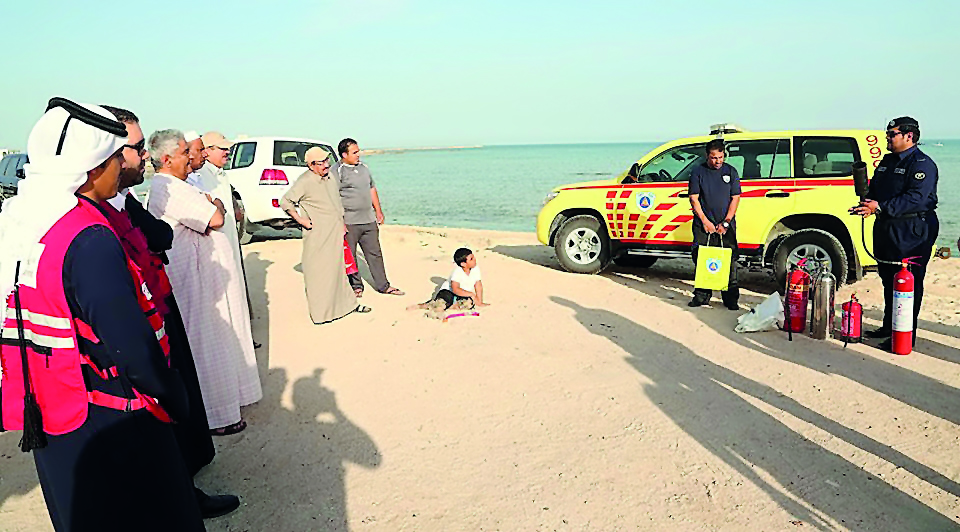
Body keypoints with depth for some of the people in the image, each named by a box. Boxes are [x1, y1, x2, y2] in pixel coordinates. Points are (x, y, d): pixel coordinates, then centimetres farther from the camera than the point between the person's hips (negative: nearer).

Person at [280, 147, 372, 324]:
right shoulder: (305, 182, -13)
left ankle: (348, 303, 27)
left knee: (339, 268, 16)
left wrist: (342, 224, 19)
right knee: (319, 273, 0)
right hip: (318, 237, -7)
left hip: (336, 233, 7)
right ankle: (320, 313, 10)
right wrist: (300, 219, -15)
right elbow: (285, 202, -11)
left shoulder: (330, 177, 10)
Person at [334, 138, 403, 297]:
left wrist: (378, 211, 18)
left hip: (369, 220, 6)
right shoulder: (337, 171, -9)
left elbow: (372, 189, 22)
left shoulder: (363, 167, 13)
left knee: (375, 253, 10)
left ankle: (383, 285, 18)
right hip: (349, 222, -6)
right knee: (349, 256, 5)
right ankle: (356, 286, 20)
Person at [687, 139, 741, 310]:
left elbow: (735, 198, 4)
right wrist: (705, 221, -8)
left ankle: (731, 298, 5)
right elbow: (694, 198, -1)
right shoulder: (698, 171, 3)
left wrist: (726, 223, -5)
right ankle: (702, 295, 12)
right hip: (703, 224, 0)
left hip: (726, 225, 1)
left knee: (729, 261, -2)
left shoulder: (731, 171, 6)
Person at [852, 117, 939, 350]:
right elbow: (874, 189, 21)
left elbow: (916, 198, -23)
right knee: (888, 279, 16)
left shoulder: (922, 164, -11)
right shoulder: (887, 161, 16)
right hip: (886, 229, 9)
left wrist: (881, 207, -28)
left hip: (912, 233, -9)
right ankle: (889, 327, 29)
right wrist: (868, 202, -1)